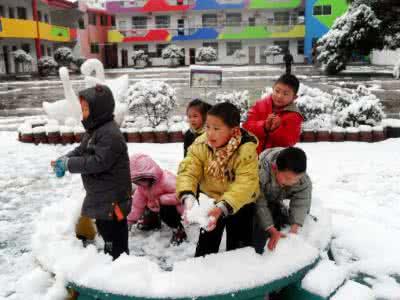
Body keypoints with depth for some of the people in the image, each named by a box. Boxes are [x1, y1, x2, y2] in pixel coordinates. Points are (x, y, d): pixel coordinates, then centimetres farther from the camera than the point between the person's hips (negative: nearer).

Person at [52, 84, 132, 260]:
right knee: (104, 228, 23)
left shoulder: (111, 134, -23)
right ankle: (110, 258, 40)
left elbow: (98, 162, -28)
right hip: (99, 194, 10)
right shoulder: (94, 130, 10)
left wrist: (69, 164, -22)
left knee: (114, 233, 0)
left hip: (112, 196, -10)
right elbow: (81, 151, 13)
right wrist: (64, 159, -6)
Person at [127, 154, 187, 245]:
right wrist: (129, 221, -2)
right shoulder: (141, 187, -9)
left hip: (176, 207, -8)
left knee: (165, 209, -38)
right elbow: (137, 205, -1)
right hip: (156, 207, 8)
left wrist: (161, 199, -35)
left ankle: (178, 231, -14)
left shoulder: (166, 180, -33)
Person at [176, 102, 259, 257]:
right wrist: (187, 196, -48)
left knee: (238, 246, 10)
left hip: (240, 204, -2)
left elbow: (245, 184, -38)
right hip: (211, 199, 3)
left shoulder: (246, 150, -30)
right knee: (206, 244, 13)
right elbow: (188, 170, -28)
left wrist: (222, 207, -52)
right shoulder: (200, 145, -20)